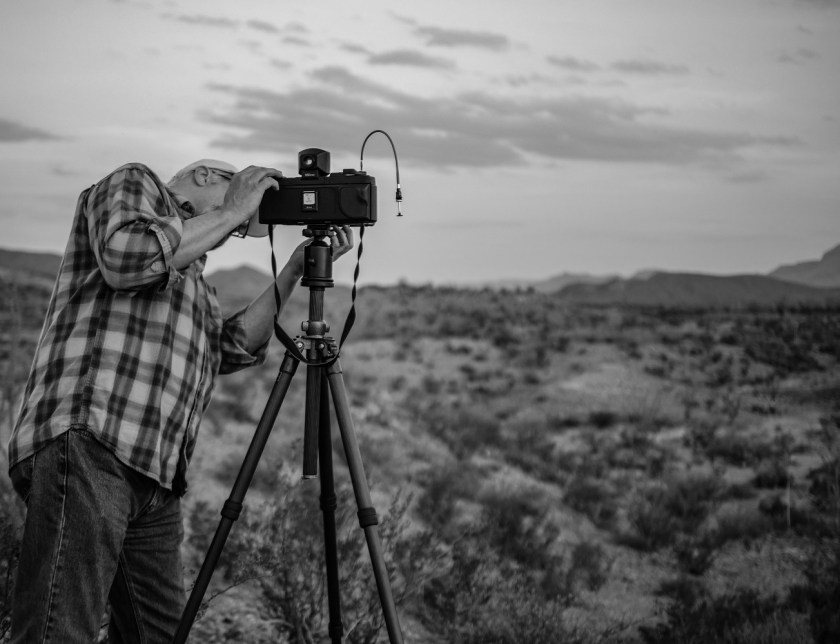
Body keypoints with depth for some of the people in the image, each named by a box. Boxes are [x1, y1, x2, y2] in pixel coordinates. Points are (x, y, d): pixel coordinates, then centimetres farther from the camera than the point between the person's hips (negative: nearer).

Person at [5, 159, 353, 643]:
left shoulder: (191, 275, 33)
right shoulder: (134, 184, 9)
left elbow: (235, 347, 22)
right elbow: (127, 254, -13)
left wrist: (297, 269, 19)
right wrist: (230, 211, -3)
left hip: (157, 483, 10)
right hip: (87, 444, -10)